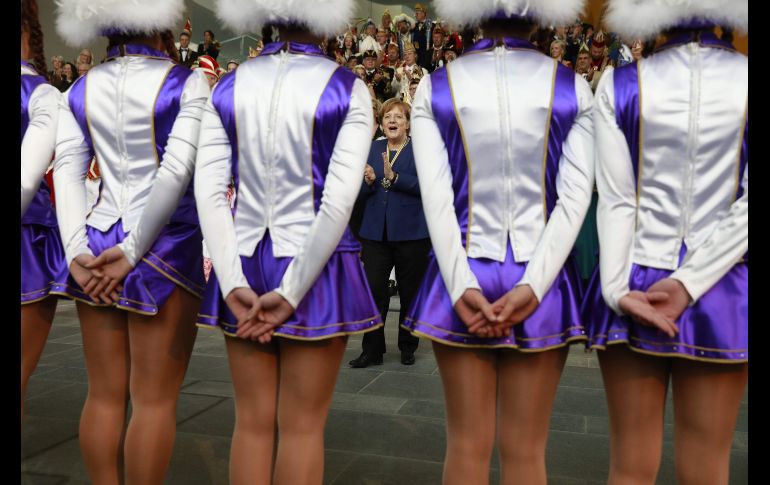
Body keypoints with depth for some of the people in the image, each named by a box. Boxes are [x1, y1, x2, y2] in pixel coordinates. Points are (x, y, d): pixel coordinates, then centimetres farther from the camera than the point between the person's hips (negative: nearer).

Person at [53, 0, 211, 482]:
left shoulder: (80, 90, 11)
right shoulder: (186, 83, -4)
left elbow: (68, 171, 2)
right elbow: (175, 172, -14)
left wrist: (77, 250, -3)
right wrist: (133, 249, -13)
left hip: (97, 243, 5)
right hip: (165, 244, -5)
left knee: (104, 394, 13)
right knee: (154, 397, 3)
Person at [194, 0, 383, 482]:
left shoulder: (229, 88, 4)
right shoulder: (346, 88, -6)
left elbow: (209, 192, -4)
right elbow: (338, 201, -15)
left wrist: (234, 283, -6)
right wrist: (291, 292, -12)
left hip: (245, 264, 4)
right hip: (317, 268, -3)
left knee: (253, 421, 14)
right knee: (302, 425, 8)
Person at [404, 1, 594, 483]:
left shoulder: (436, 86, 1)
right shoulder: (574, 88, 2)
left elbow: (437, 198, -8)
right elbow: (575, 198, -7)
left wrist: (462, 287, -11)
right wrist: (532, 286, -11)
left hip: (463, 280, 0)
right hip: (541, 281, 0)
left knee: (467, 446, 11)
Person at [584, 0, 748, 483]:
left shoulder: (620, 84, -2)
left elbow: (616, 200, -7)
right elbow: (747, 205, -8)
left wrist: (618, 290, -7)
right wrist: (691, 281, -8)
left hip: (634, 287, 0)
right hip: (723, 293, 1)